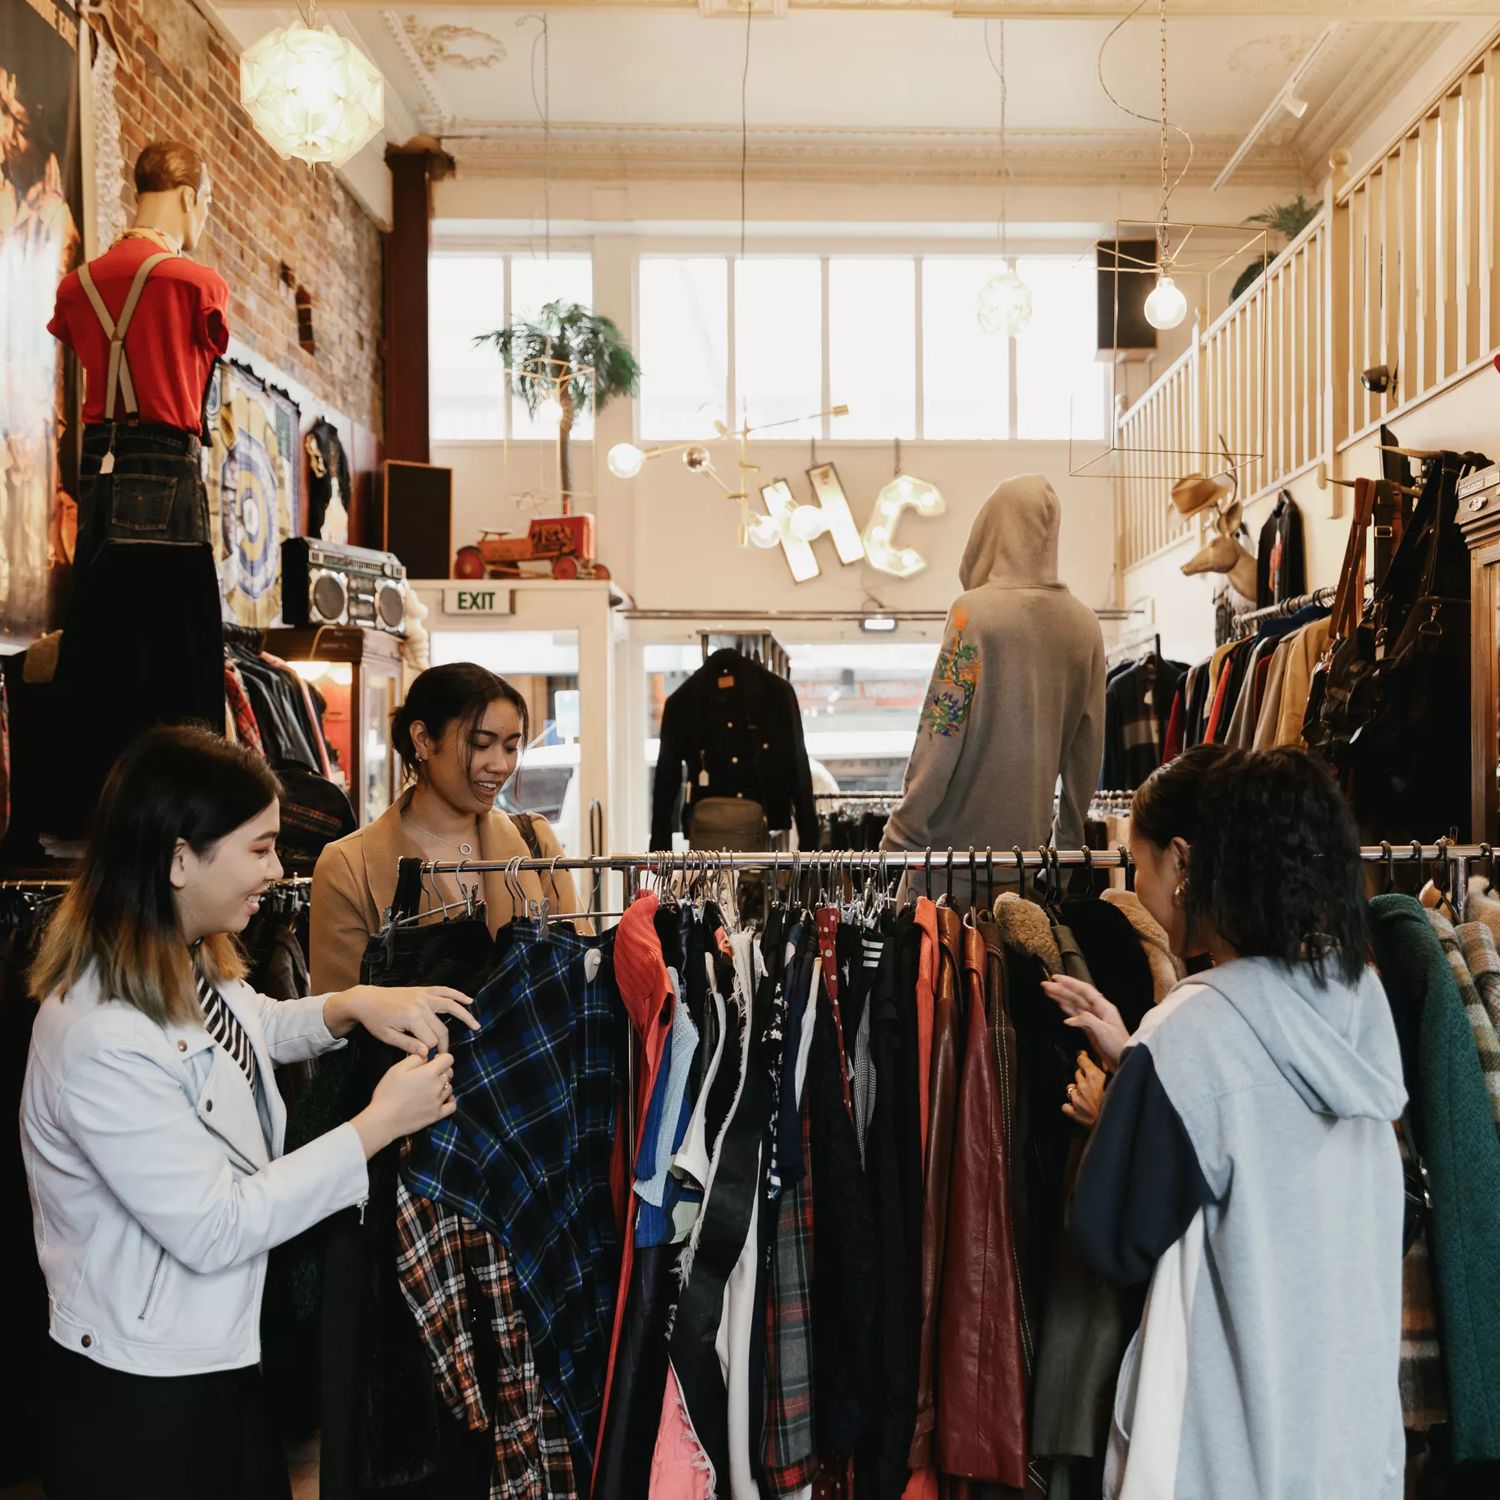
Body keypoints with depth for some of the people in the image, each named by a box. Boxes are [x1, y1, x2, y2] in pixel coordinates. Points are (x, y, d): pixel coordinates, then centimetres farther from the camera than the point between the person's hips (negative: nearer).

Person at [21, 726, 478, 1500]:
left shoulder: (189, 962, 0)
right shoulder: (103, 1044, -30)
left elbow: (253, 1030, 21)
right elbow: (214, 1230, -26)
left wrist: (354, 1004, 1)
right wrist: (378, 1126, -21)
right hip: (142, 1398, -9)